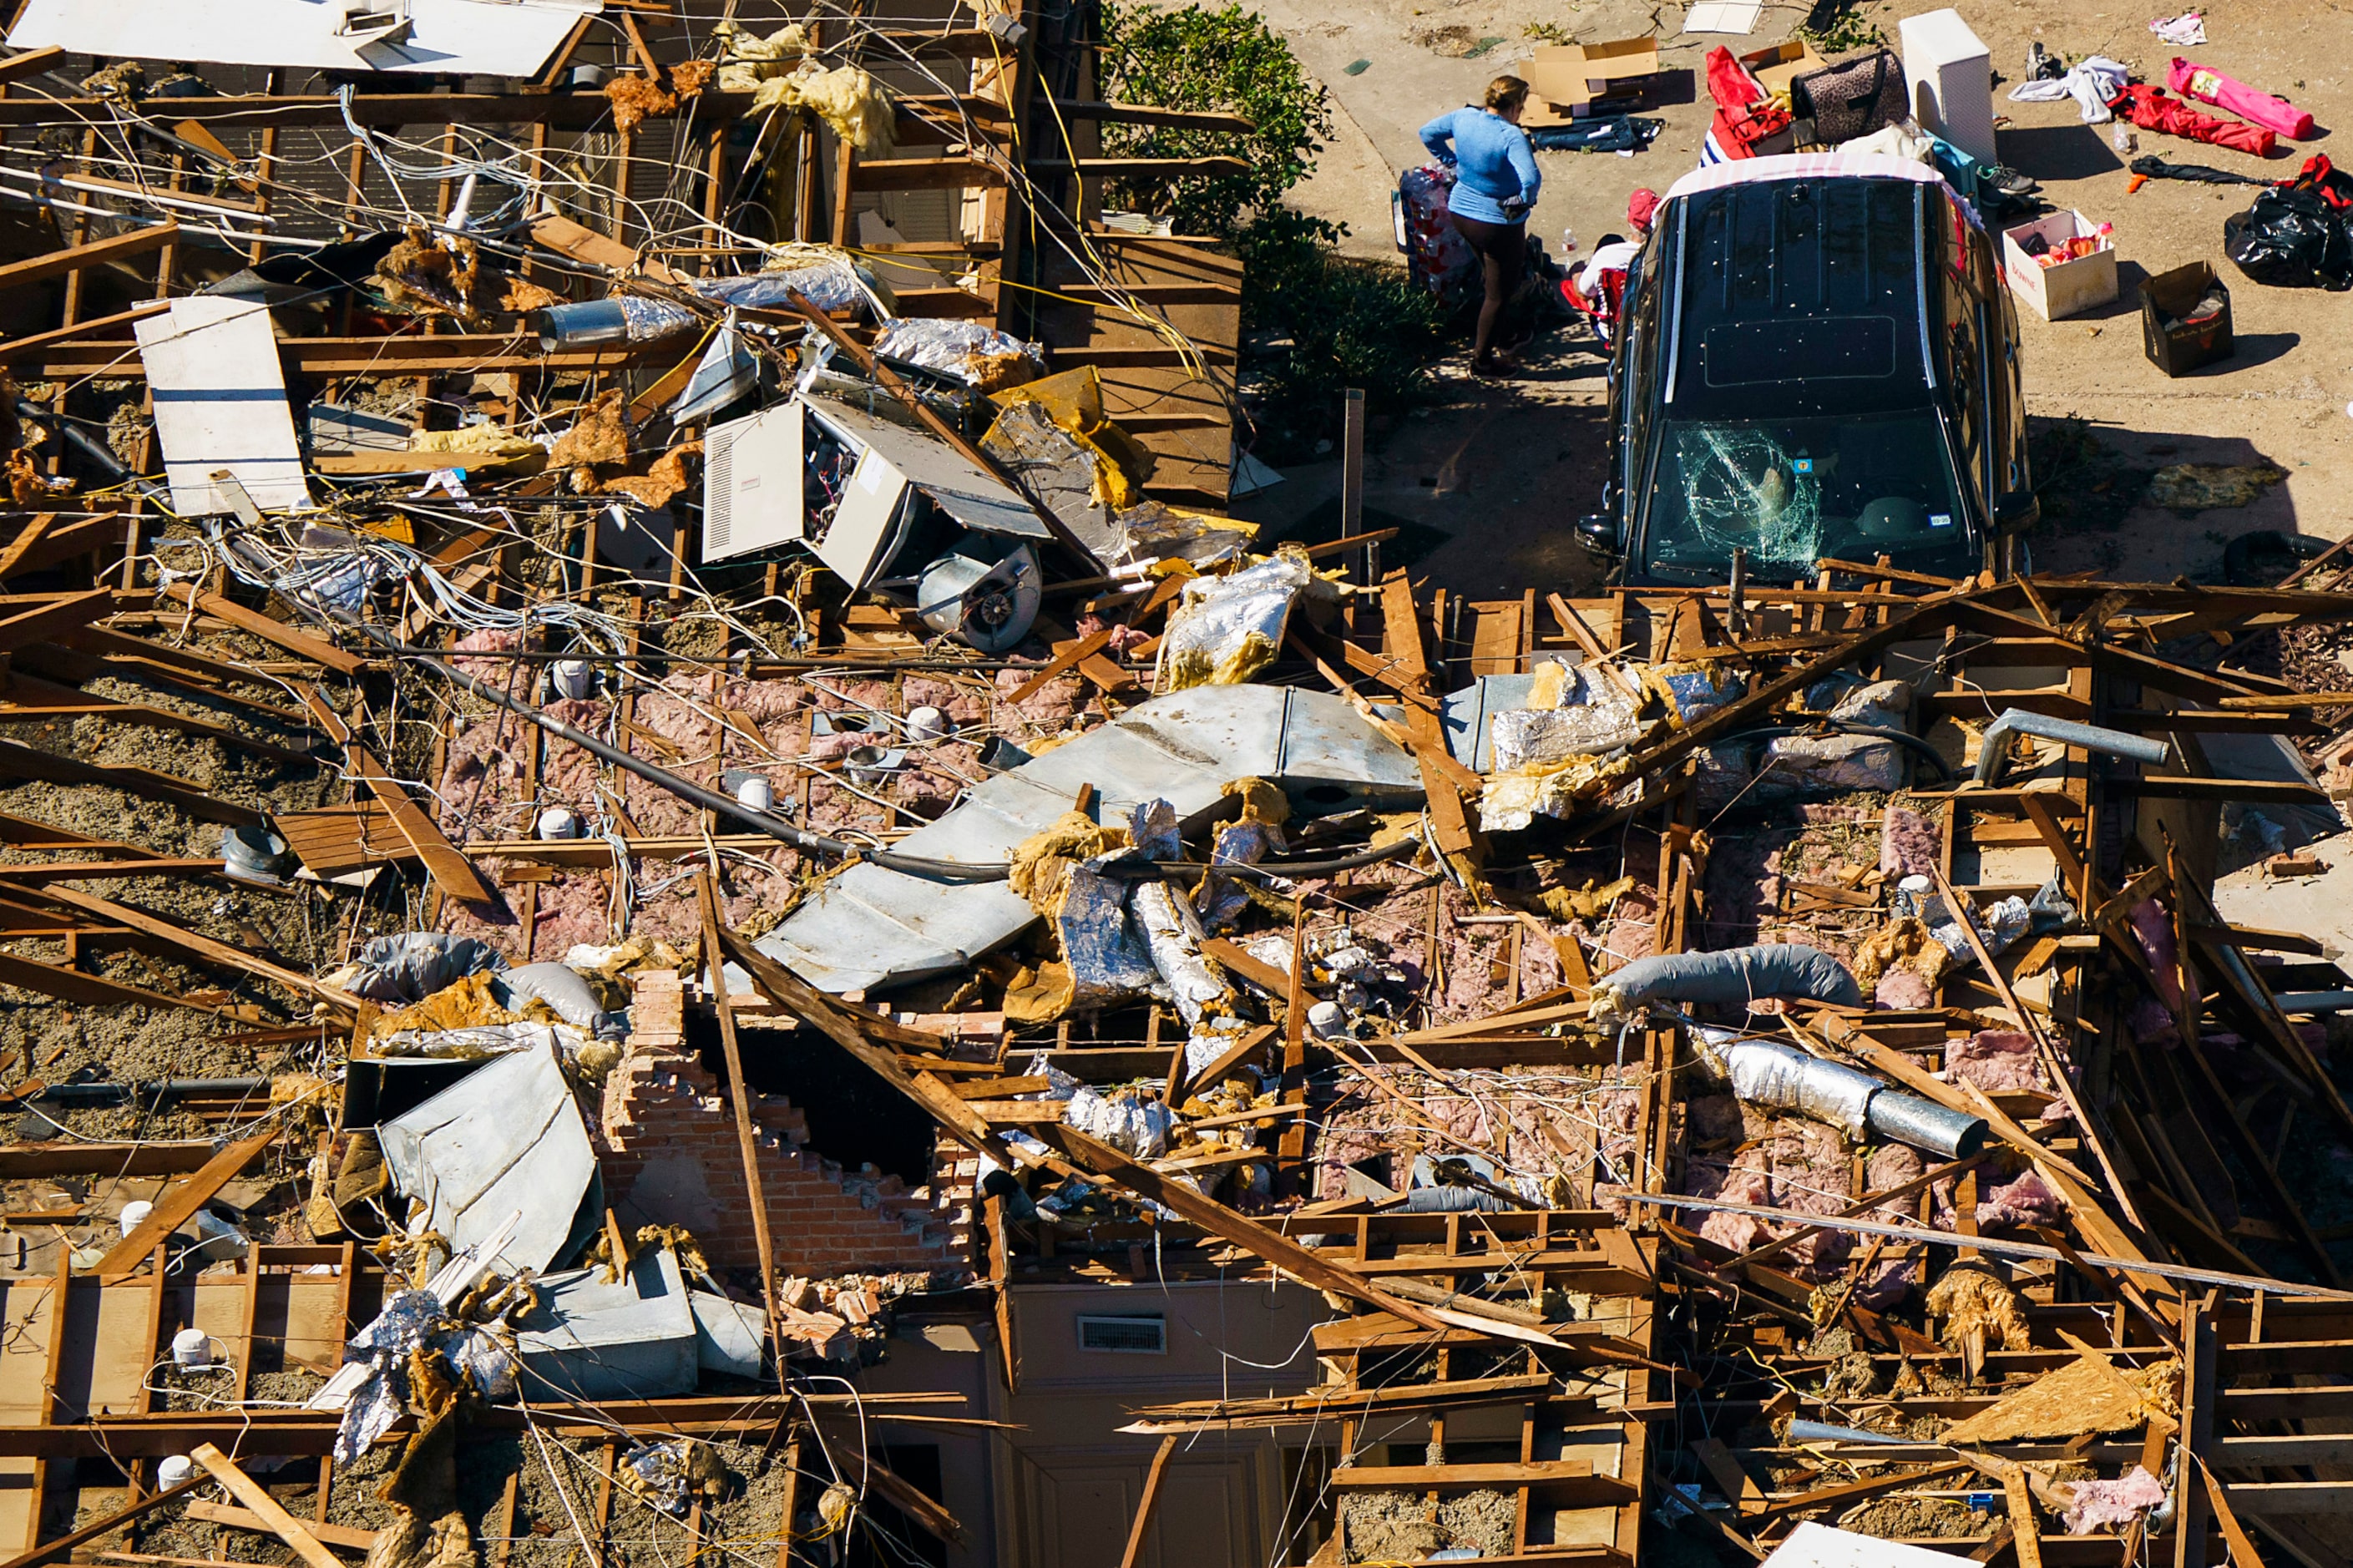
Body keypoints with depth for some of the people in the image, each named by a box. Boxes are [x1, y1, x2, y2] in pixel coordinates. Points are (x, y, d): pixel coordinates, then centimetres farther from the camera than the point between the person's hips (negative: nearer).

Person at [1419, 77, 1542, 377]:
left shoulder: (1463, 118, -5)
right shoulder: (1511, 136, -26)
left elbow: (1428, 133, 12)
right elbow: (1531, 179, -38)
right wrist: (1523, 200, -18)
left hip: (1459, 212, 7)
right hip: (1497, 222, -7)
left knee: (1491, 272, 32)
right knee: (1499, 293, 11)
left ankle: (1480, 337, 43)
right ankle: (1481, 359, 19)